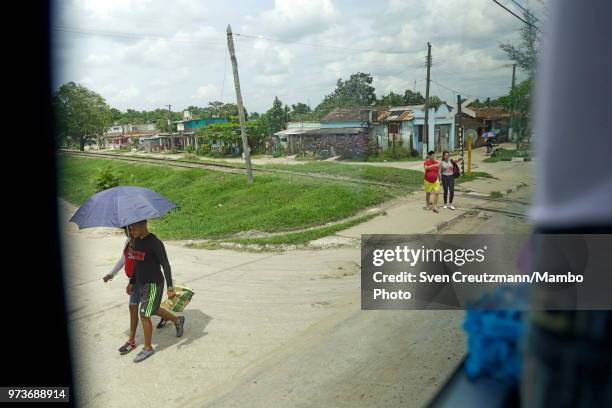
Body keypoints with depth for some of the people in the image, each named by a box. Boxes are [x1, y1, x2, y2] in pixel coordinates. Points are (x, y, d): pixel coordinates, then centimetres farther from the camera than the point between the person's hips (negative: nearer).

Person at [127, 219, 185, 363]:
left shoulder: (155, 243, -20)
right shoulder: (137, 241, 4)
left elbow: (166, 265, -20)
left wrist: (170, 287, -23)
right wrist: (132, 282, 19)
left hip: (154, 284, -8)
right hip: (142, 284, 8)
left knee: (145, 315, -3)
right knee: (154, 310, 21)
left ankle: (147, 348, 14)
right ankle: (178, 320, 44)